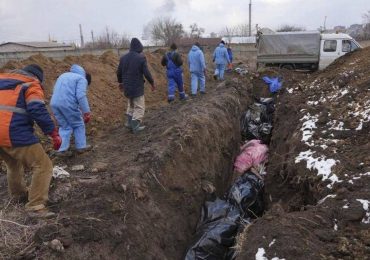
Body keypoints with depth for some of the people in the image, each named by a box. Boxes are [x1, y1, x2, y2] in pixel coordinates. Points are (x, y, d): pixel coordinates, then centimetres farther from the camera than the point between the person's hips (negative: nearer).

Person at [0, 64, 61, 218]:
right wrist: (54, 133, -15)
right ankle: (35, 207, -5)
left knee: (13, 165, 30)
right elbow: (38, 111, -16)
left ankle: (18, 194, 46)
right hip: (16, 135, -8)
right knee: (42, 166, -2)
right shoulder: (32, 84, 0)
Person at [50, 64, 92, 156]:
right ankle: (81, 147, 20)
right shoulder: (82, 79, 3)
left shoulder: (64, 75, 29)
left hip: (54, 103, 7)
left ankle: (62, 149, 12)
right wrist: (87, 112, -14)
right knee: (78, 124, 13)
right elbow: (81, 96, -13)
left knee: (64, 127, 18)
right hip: (68, 104, -7)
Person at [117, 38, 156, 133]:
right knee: (139, 106, 4)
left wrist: (121, 82, 27)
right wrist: (152, 83, -1)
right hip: (137, 87, -6)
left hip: (127, 87, 6)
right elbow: (146, 73, -14)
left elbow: (119, 72, 11)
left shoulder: (123, 57, 4)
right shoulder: (141, 57, -13)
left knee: (131, 105, 23)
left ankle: (129, 122, 20)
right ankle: (135, 126, 1)